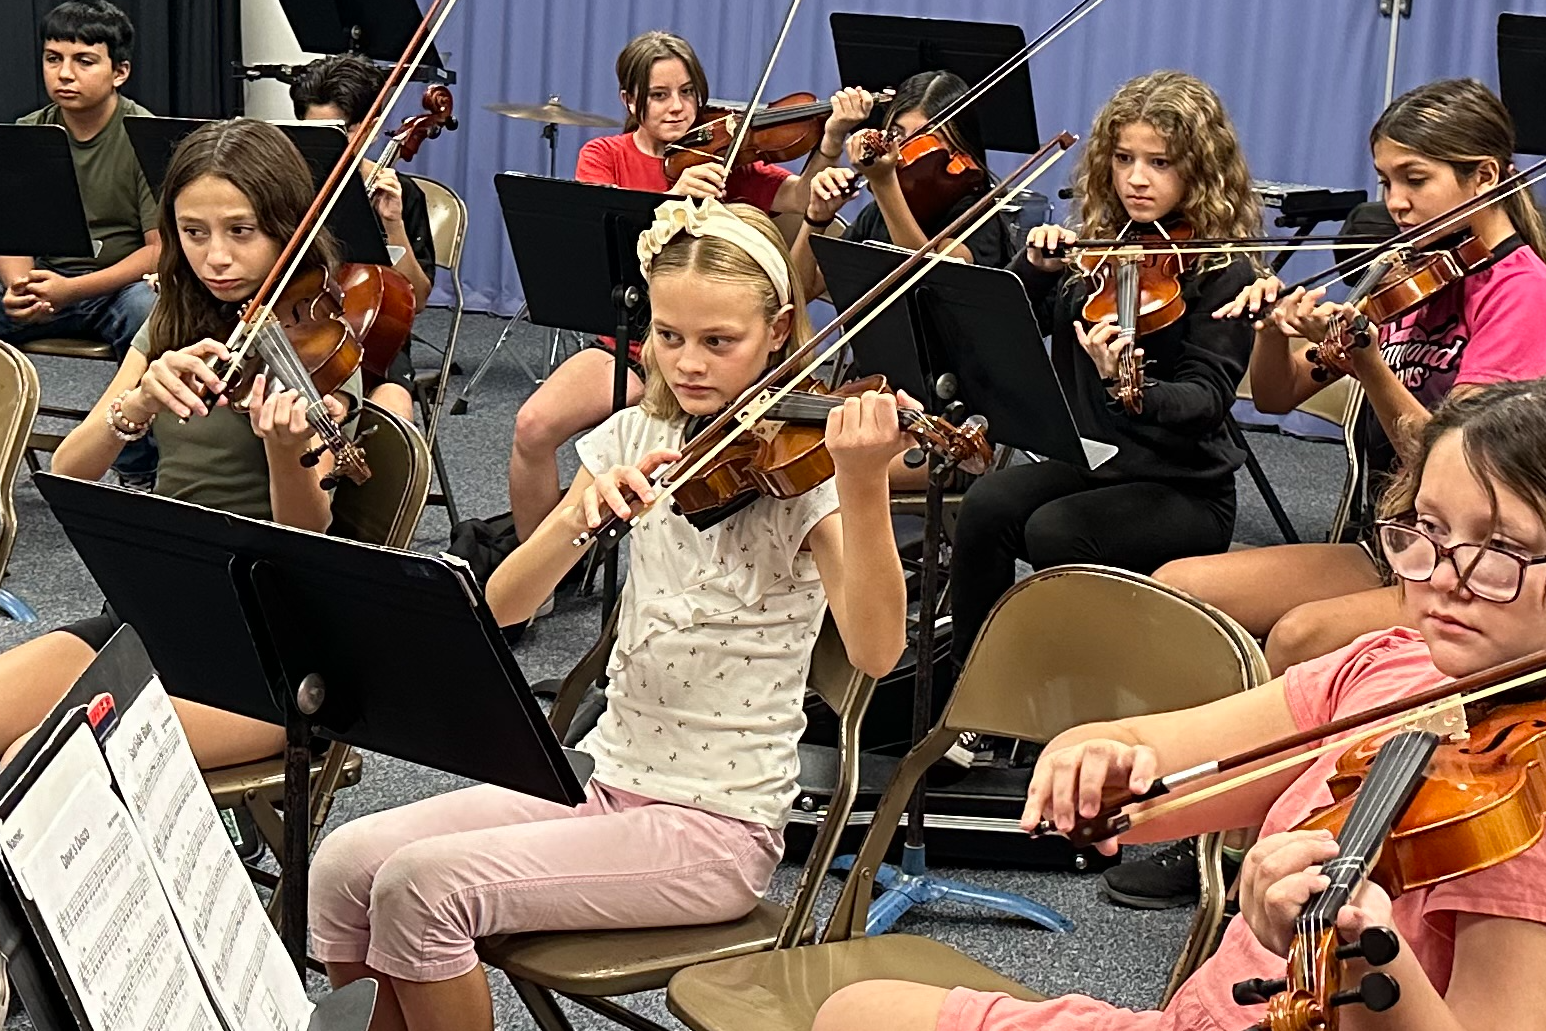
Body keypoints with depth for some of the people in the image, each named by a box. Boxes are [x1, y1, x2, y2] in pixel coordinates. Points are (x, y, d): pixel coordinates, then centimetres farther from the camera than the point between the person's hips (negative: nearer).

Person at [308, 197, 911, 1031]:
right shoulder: (636, 439, 6)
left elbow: (874, 649, -25)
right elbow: (502, 604, -3)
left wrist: (864, 488, -39)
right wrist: (579, 515, -22)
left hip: (716, 827, -6)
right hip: (605, 779, 6)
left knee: (423, 885, -21)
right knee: (348, 864, -11)